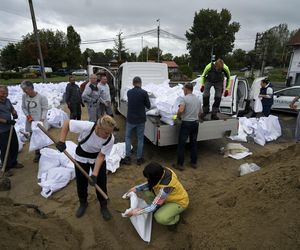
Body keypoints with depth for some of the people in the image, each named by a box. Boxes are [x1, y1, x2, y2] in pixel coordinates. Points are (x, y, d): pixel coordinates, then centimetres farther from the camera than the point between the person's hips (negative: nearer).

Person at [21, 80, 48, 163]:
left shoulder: (41, 97, -16)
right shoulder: (24, 96, -1)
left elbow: (45, 109, -10)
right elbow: (23, 107, 9)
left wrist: (42, 119, -18)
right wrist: (28, 116, -6)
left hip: (39, 121, -4)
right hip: (30, 121, 5)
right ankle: (37, 154, 30)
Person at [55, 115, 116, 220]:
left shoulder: (110, 139, -31)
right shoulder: (86, 126, -38)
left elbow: (101, 156, -22)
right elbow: (67, 123, -22)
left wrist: (94, 174, -25)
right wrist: (62, 141, -25)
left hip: (97, 157, 0)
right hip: (82, 157, 0)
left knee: (101, 182, 3)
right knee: (81, 182, 11)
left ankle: (103, 206, 28)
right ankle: (83, 203, 40)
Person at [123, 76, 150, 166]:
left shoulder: (129, 92, 1)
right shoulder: (144, 92, -10)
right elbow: (148, 105, -2)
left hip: (130, 119, 2)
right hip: (140, 119, -2)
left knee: (127, 137, 17)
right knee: (140, 138, 10)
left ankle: (128, 157, 14)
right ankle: (139, 158, 17)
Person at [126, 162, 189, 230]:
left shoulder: (166, 187, -41)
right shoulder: (161, 172, -22)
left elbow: (154, 206, -32)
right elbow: (149, 184, -4)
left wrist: (137, 212, -27)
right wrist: (136, 188, -14)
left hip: (179, 202, -7)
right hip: (169, 196, 7)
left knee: (160, 218, -27)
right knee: (147, 190, -7)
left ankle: (175, 219, 4)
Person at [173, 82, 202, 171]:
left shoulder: (184, 98, -11)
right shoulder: (198, 99, 11)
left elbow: (180, 110, -26)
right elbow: (199, 113, 16)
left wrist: (178, 116, -7)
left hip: (186, 123, -7)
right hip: (196, 123, 7)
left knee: (181, 144, 2)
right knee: (194, 143, 15)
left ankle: (180, 164, 8)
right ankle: (194, 163, 25)